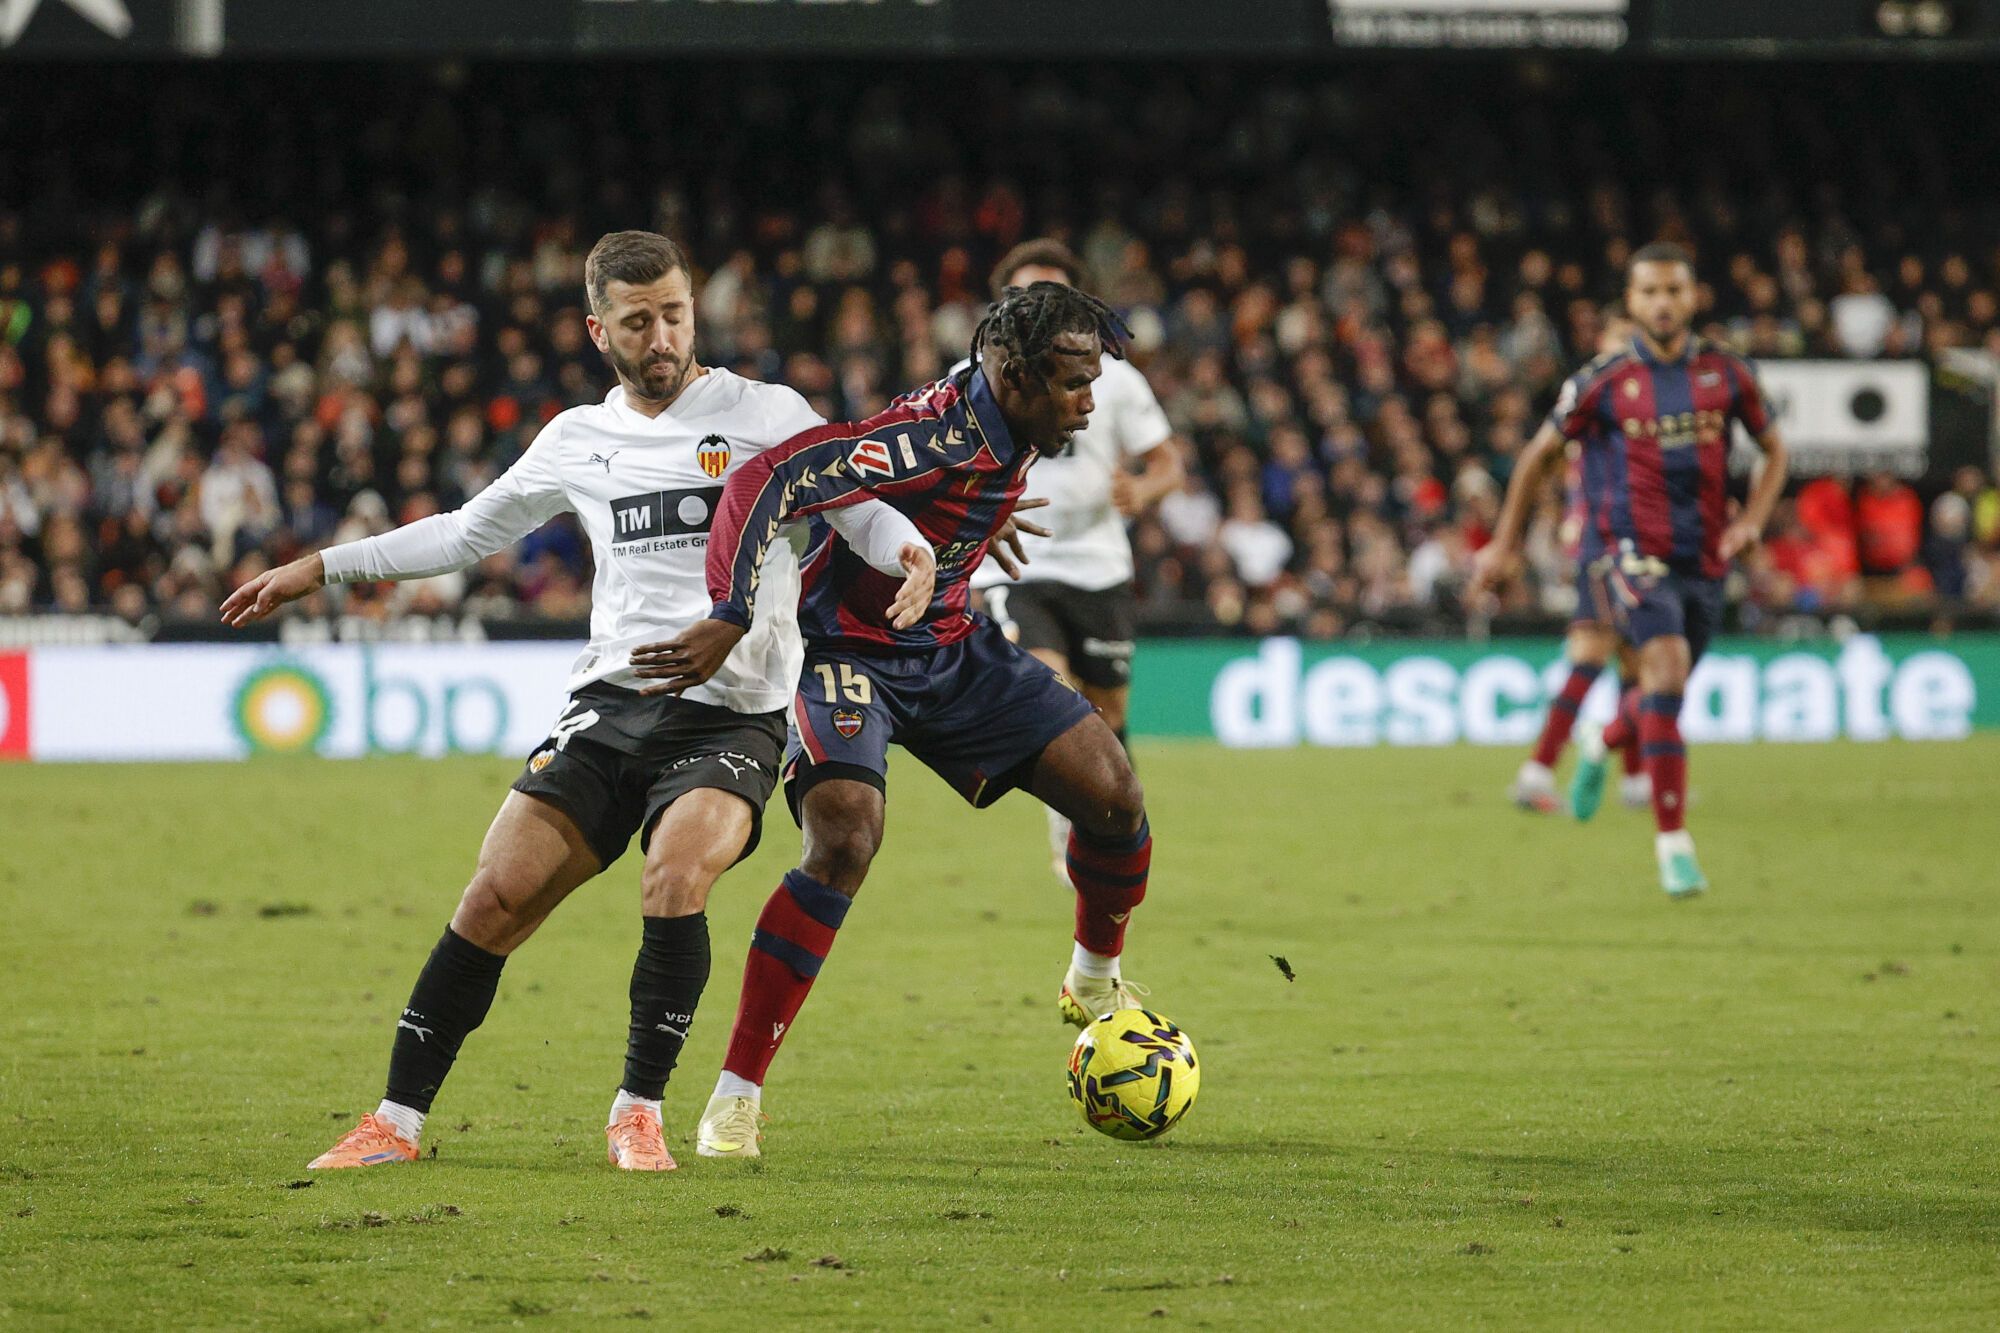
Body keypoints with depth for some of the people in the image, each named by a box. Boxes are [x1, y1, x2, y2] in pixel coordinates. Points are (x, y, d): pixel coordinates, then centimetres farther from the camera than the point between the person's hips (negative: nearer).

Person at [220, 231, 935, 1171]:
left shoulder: (766, 416, 1)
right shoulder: (578, 441, 14)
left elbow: (865, 512, 0)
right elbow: (468, 531, 27)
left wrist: (911, 556, -24)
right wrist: (319, 569, 26)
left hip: (731, 714, -3)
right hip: (612, 702, 3)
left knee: (676, 872, -29)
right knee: (499, 892, -10)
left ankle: (638, 1112, -13)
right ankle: (398, 1120, 0)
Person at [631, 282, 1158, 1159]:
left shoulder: (1018, 436, -2)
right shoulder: (931, 437, -30)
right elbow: (765, 481, -39)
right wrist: (731, 622, -45)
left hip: (950, 650, 8)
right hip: (848, 651, -8)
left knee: (1112, 791, -3)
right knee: (845, 844, -28)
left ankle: (1095, 984, 26)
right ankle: (735, 1095, -20)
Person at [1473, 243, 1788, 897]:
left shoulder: (1726, 373, 1)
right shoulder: (1604, 381, -6)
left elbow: (1773, 450, 15)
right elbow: (1541, 452, 7)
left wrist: (1752, 519, -2)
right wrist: (1504, 542, 11)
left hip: (1705, 560, 4)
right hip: (1634, 554, -4)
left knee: (1662, 694, 16)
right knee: (1667, 668, -24)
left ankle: (1601, 743, 53)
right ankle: (1673, 840, -20)